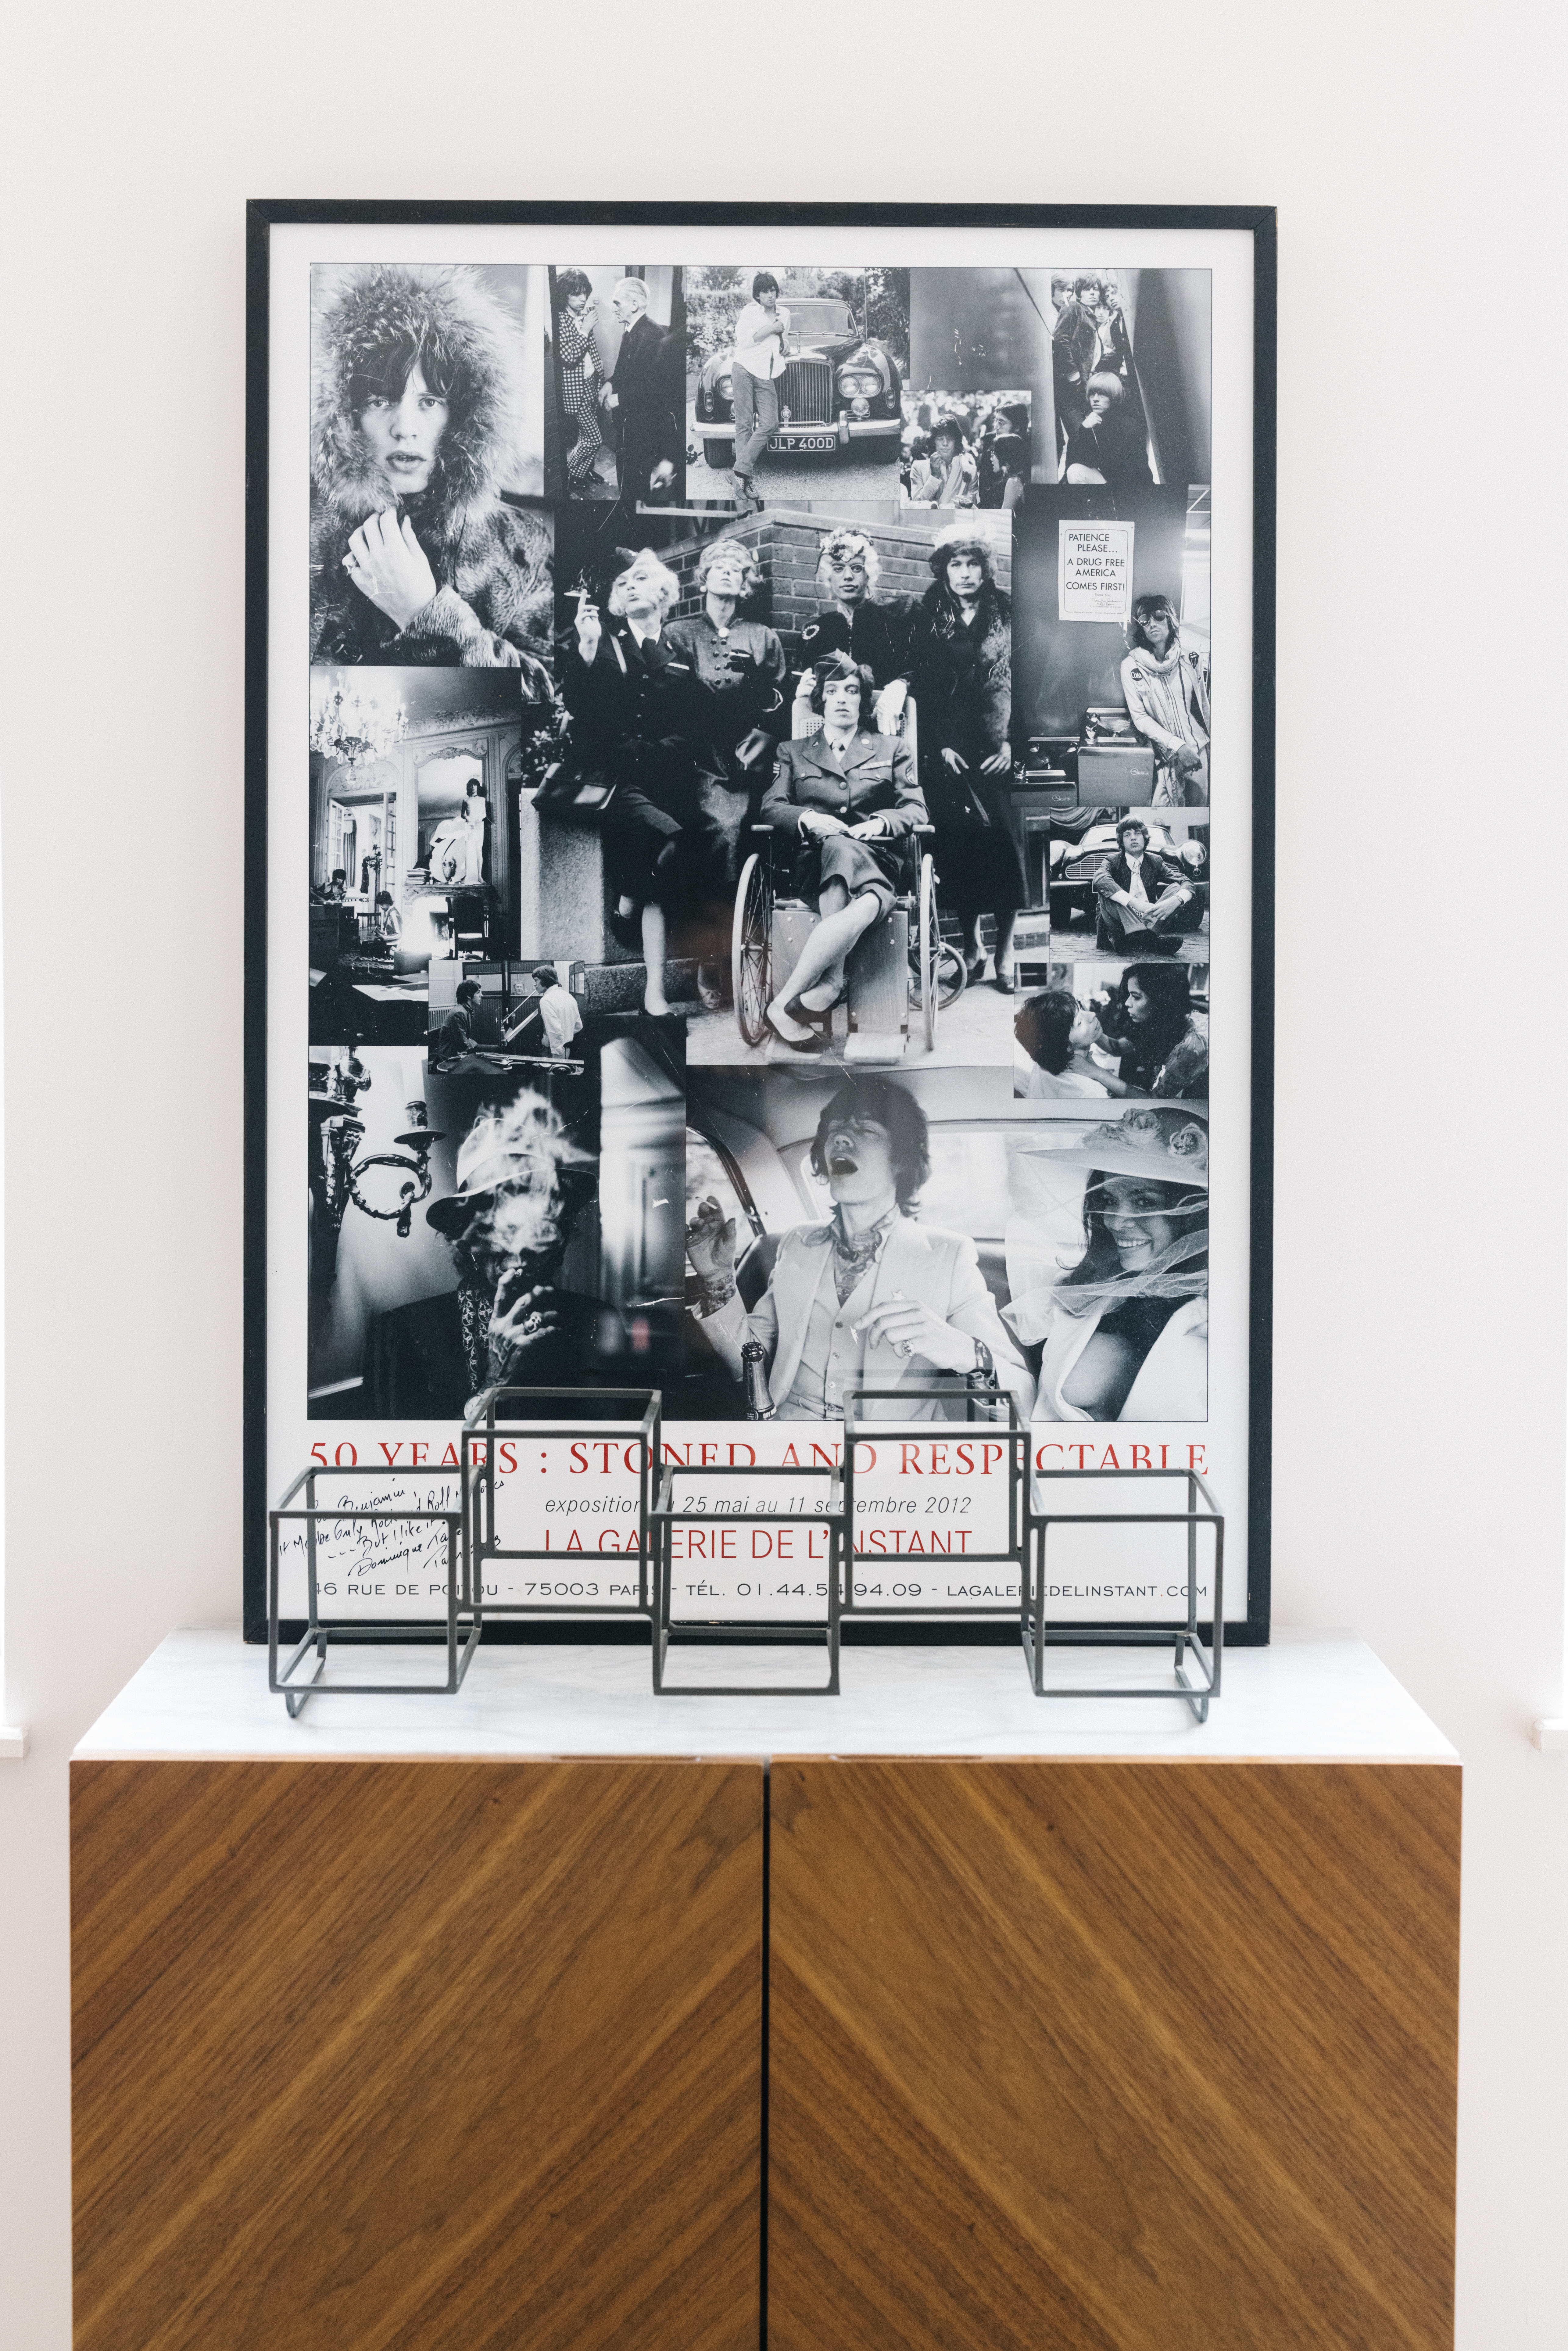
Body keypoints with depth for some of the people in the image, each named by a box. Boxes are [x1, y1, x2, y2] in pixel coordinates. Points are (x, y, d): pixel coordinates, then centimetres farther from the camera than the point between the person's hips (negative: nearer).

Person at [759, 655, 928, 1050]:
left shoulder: (892, 750, 25)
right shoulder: (793, 752, 25)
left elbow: (916, 811, 14)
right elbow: (771, 809, 12)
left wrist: (881, 822, -8)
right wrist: (808, 819, -10)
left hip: (875, 861, 1)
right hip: (811, 864, 0)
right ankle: (832, 980, -48)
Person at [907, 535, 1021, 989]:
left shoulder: (1007, 615, 5)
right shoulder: (929, 621, 6)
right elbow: (920, 688, 5)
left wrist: (1014, 742, -5)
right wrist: (938, 747, -3)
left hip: (999, 747, -1)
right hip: (948, 750, 1)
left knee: (1006, 844, -7)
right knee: (958, 845, 1)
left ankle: (1005, 950, -1)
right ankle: (971, 943, 13)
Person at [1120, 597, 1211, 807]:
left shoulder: (1188, 660, 3)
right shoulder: (1132, 666, -5)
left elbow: (1203, 707, 12)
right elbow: (1140, 718, -7)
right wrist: (1178, 746, -16)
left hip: (1199, 749, 3)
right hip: (1165, 755, -3)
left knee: (1201, 804, 7)